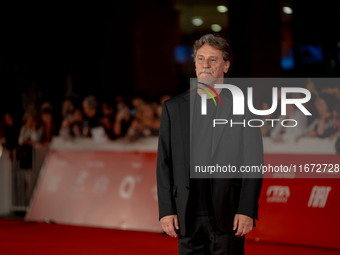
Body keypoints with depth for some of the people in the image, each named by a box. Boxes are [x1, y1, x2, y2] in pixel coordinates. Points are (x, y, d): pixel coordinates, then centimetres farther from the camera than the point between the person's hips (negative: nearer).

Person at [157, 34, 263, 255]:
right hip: (188, 217, 3)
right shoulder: (174, 108, 10)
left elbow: (253, 163, 0)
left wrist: (247, 211, -8)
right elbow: (164, 163, 9)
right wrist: (166, 210, 1)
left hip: (228, 216, -2)